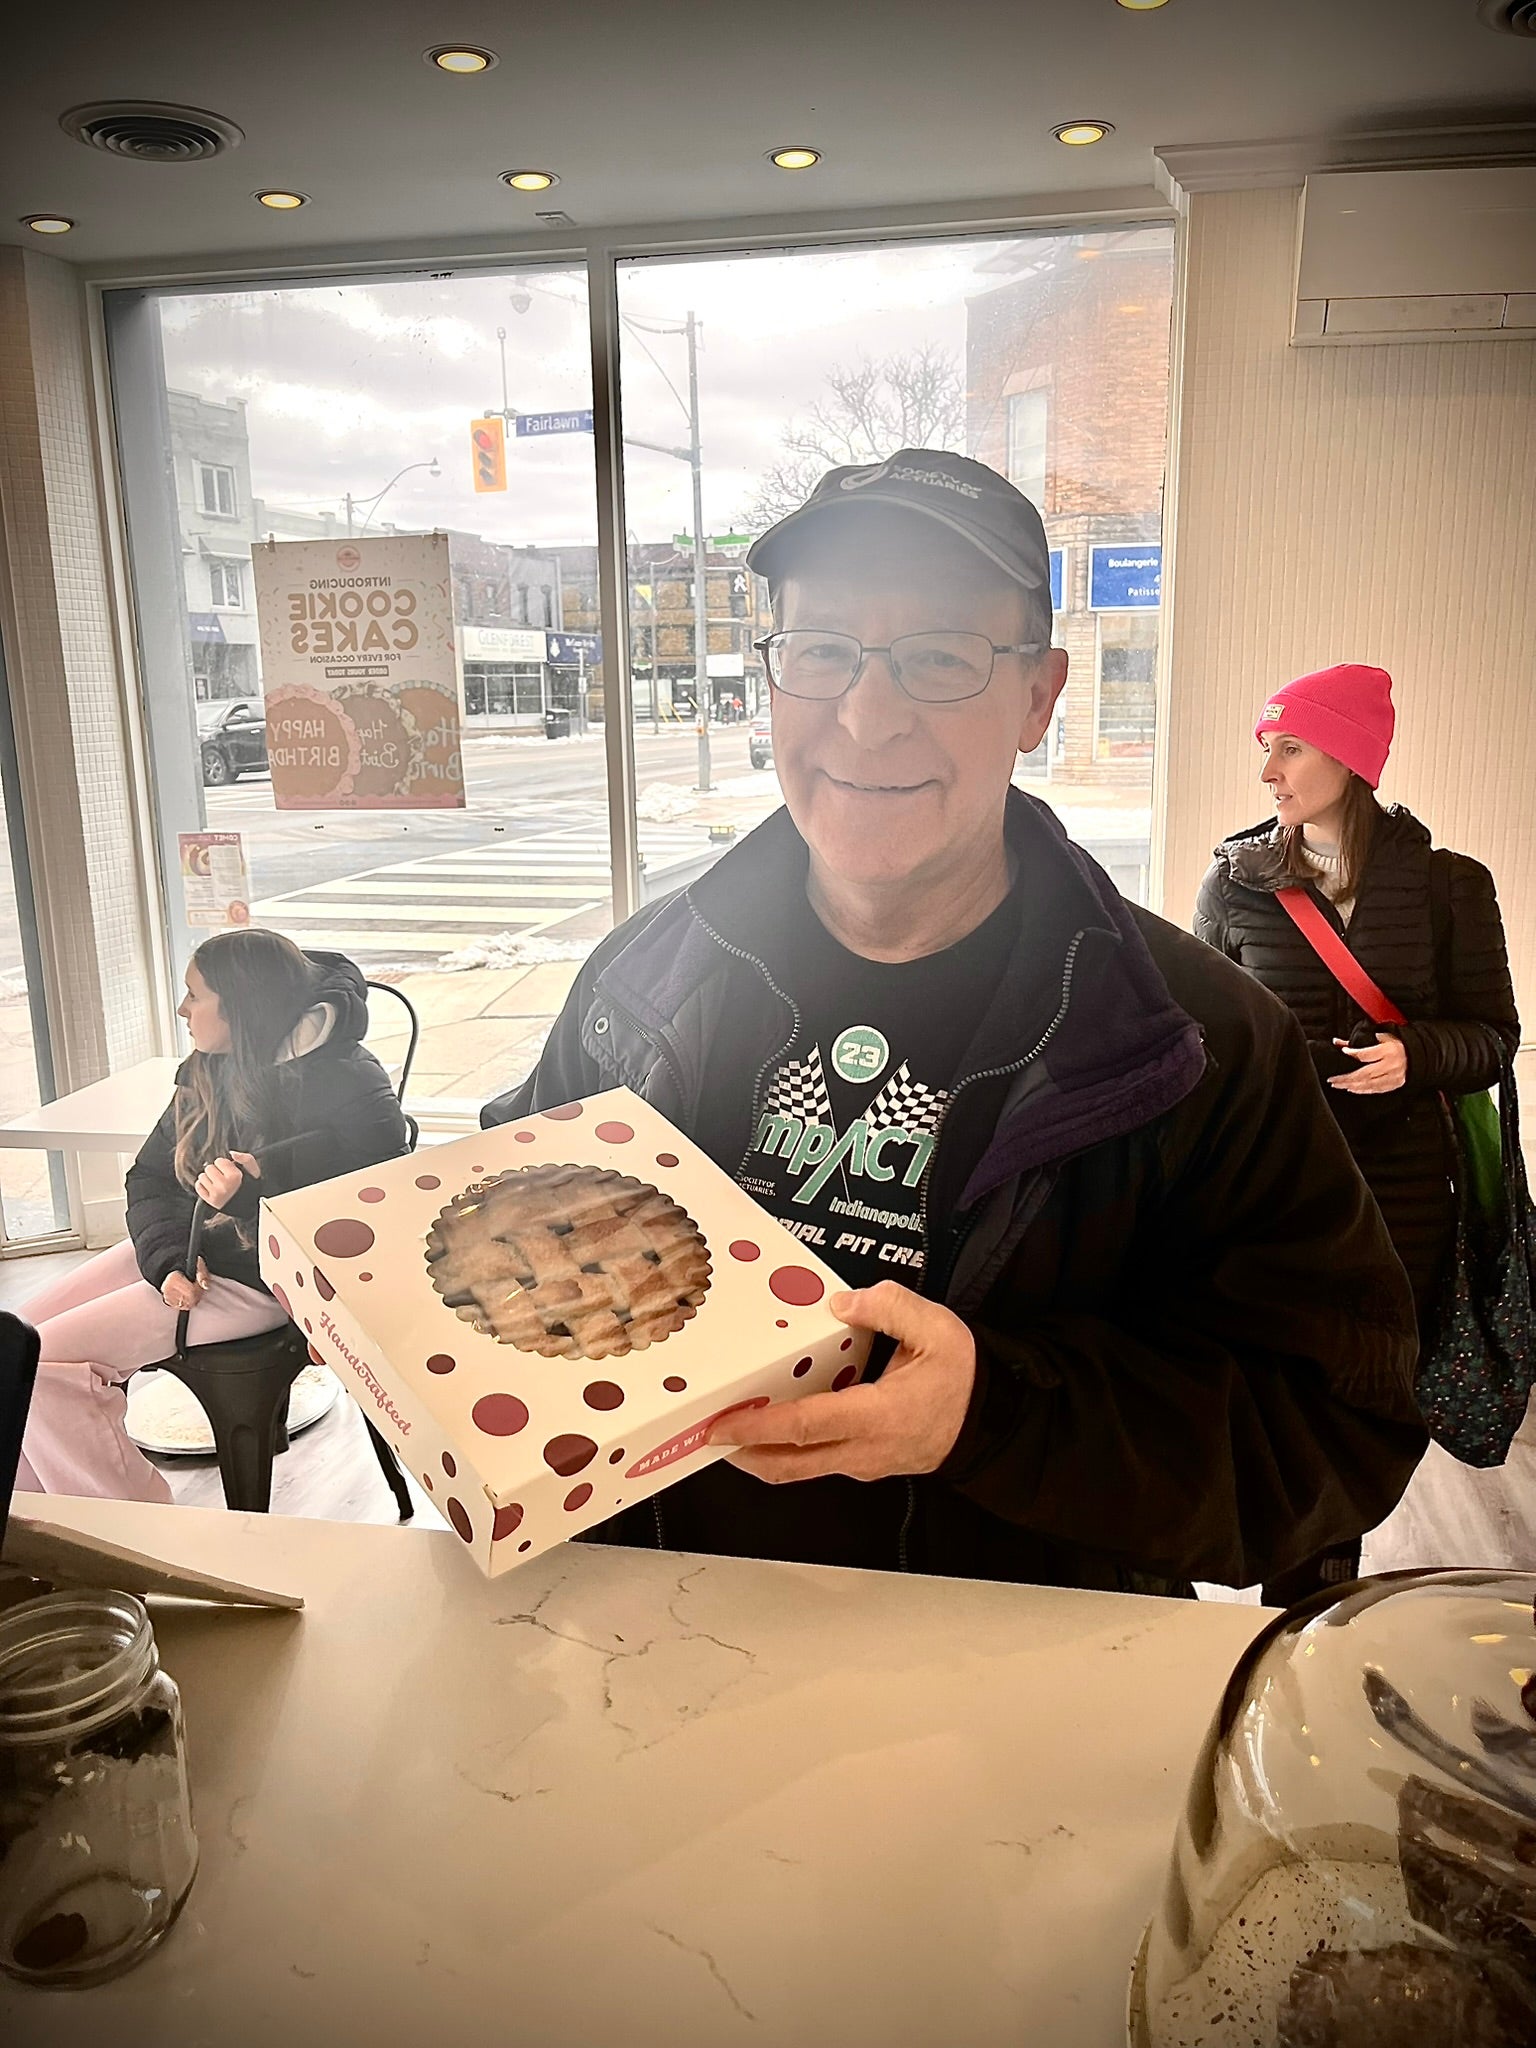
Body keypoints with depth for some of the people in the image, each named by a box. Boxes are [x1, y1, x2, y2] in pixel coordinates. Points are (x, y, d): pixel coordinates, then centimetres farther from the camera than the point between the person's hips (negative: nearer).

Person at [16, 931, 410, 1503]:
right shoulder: (204, 1071, 9)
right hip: (188, 1248, 9)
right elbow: (151, 1177, 7)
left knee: (44, 1364, -13)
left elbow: (380, 1138, -34)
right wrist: (167, 1258, -12)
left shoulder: (331, 1070, -15)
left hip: (257, 1278, -9)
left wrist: (258, 1177, -37)